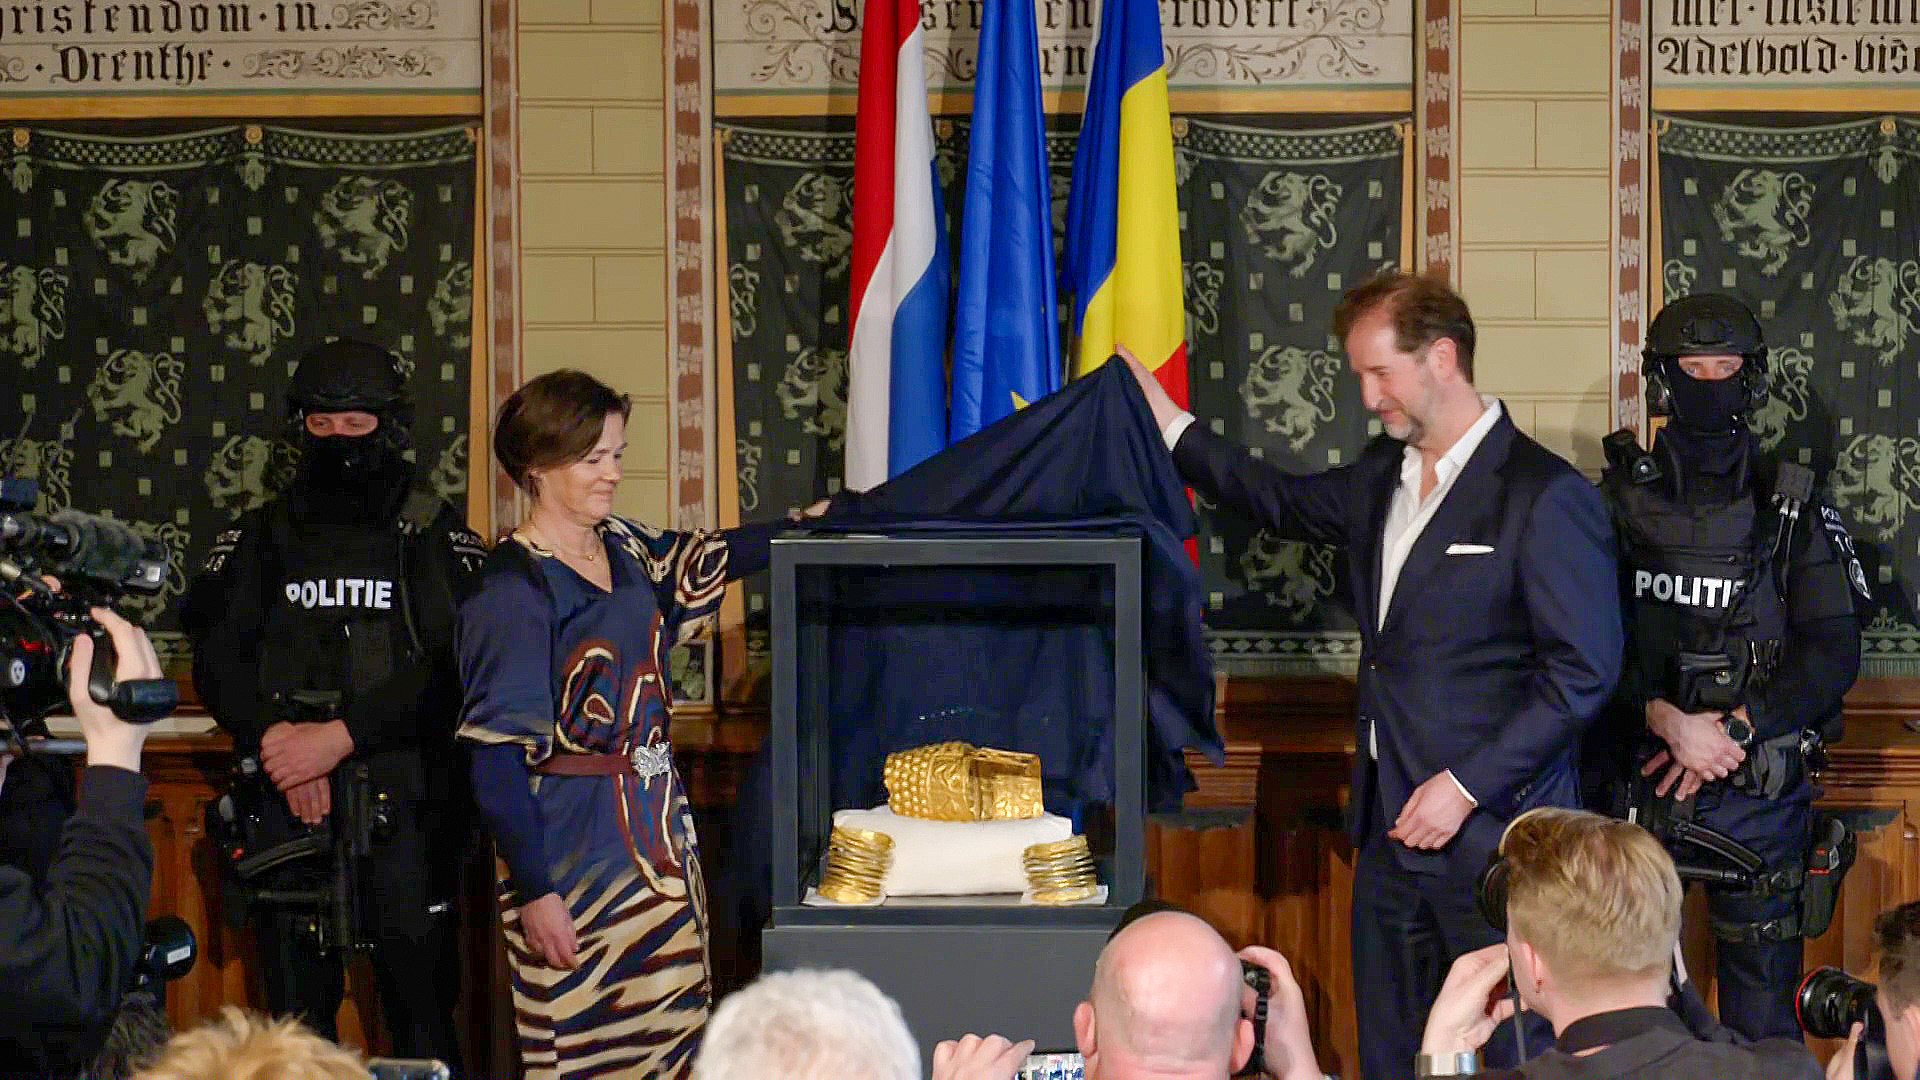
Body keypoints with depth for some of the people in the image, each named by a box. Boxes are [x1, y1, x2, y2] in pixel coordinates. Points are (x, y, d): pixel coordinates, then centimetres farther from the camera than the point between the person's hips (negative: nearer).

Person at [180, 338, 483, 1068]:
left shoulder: (431, 533, 3)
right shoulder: (263, 536, 12)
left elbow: (452, 667, -8)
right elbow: (215, 659, 5)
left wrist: (342, 735, -16)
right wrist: (275, 736, -12)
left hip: (403, 800, -3)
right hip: (285, 804, 3)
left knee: (420, 995, -3)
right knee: (296, 1007, 7)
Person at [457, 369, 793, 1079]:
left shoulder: (623, 547, 7)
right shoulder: (513, 585, -14)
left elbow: (701, 562, 30)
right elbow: (495, 754, -16)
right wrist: (533, 892, -18)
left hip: (657, 826, 7)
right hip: (569, 842, -7)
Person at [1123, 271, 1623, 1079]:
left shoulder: (1545, 496, -12)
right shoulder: (1382, 476, 12)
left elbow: (1583, 671, -15)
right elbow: (1283, 502, 30)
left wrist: (1466, 786, -17)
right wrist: (1166, 422, 24)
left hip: (1490, 832, -8)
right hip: (1390, 830, 8)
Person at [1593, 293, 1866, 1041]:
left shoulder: (1791, 510, 3)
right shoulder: (1619, 501, 3)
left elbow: (1834, 654, -3)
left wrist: (1733, 729, -14)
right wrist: (1670, 721, -21)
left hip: (1758, 799, 0)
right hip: (1639, 784, 0)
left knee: (1761, 1000, 4)